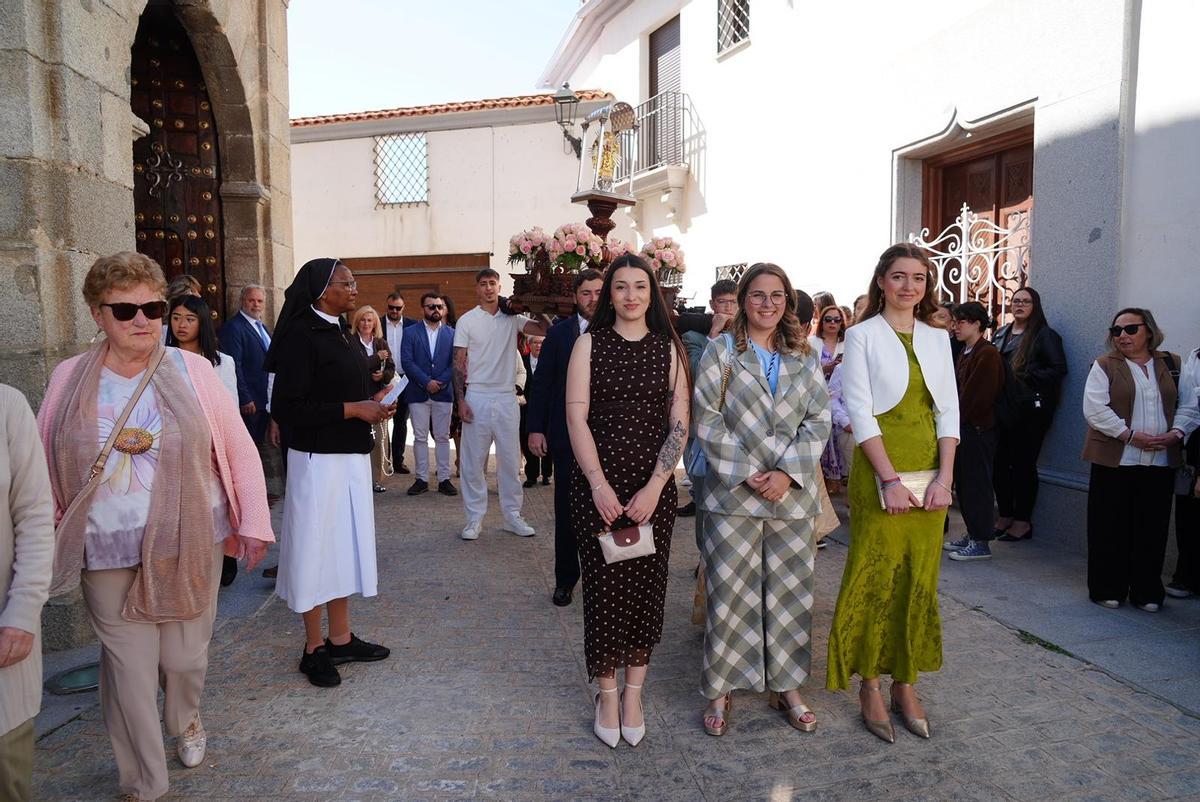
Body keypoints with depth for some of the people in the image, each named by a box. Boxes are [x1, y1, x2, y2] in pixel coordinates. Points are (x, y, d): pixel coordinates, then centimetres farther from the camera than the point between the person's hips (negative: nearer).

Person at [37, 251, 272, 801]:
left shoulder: (192, 371, -4)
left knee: (185, 657, 12)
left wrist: (253, 523, -2)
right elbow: (42, 467, 8)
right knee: (129, 668, 6)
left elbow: (240, 451, -1)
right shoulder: (69, 379, 0)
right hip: (108, 554, 1)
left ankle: (185, 721, 47)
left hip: (188, 546, 0)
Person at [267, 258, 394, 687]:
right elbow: (285, 408, -20)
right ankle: (314, 648, 18)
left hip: (351, 456, 8)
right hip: (318, 459, -8)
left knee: (345, 544, 15)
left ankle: (340, 638, 28)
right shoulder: (301, 335, -14)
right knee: (316, 547, 3)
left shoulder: (341, 333, 11)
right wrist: (352, 409, -18)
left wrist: (372, 407, 3)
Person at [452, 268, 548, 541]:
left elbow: (545, 329, -8)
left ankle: (512, 515, 18)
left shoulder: (513, 318, 6)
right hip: (476, 398, -2)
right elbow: (459, 363, 0)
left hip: (507, 398, 2)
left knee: (510, 460, 7)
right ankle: (474, 518, 13)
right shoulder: (466, 321, 1)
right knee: (474, 461, 4)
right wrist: (461, 400, -7)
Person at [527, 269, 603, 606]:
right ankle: (566, 578, 23)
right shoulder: (559, 332, 2)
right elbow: (541, 383, 2)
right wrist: (535, 429, -2)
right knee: (566, 509, 9)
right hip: (566, 436, 1)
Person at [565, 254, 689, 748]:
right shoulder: (590, 343, 3)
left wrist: (653, 488, -11)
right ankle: (607, 696, 18)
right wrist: (600, 485, -13)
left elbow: (679, 424, 0)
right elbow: (576, 416, -4)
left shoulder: (669, 349, 5)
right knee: (604, 587, 1)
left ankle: (634, 695, 21)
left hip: (653, 489, 1)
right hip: (598, 486, -1)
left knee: (646, 588, 5)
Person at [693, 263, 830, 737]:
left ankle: (785, 685, 26)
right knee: (729, 592, 2)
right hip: (733, 495, -3)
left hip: (793, 495, 3)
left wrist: (788, 472, -9)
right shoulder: (721, 352, 2)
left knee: (790, 592, 10)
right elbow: (707, 419, -4)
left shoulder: (804, 358, 11)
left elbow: (818, 422, 4)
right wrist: (746, 473, -12)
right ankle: (720, 689, 17)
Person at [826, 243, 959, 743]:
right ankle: (870, 687, 13)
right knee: (875, 578, -1)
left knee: (918, 580, 8)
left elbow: (948, 411, 8)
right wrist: (890, 479, -16)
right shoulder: (862, 336, -1)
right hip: (879, 468, -4)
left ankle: (905, 683, 21)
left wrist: (944, 477, -5)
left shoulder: (937, 339, 12)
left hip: (929, 471, 4)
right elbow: (860, 412, -8)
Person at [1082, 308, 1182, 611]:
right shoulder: (1105, 365, 2)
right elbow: (1095, 408, -9)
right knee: (1110, 528, 2)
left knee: (1152, 528, 6)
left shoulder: (1172, 364, 12)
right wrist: (1131, 435, -16)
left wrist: (1175, 433, -9)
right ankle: (1108, 589, 13)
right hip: (1115, 460, -2)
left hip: (1161, 461, 2)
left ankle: (1147, 593, 17)